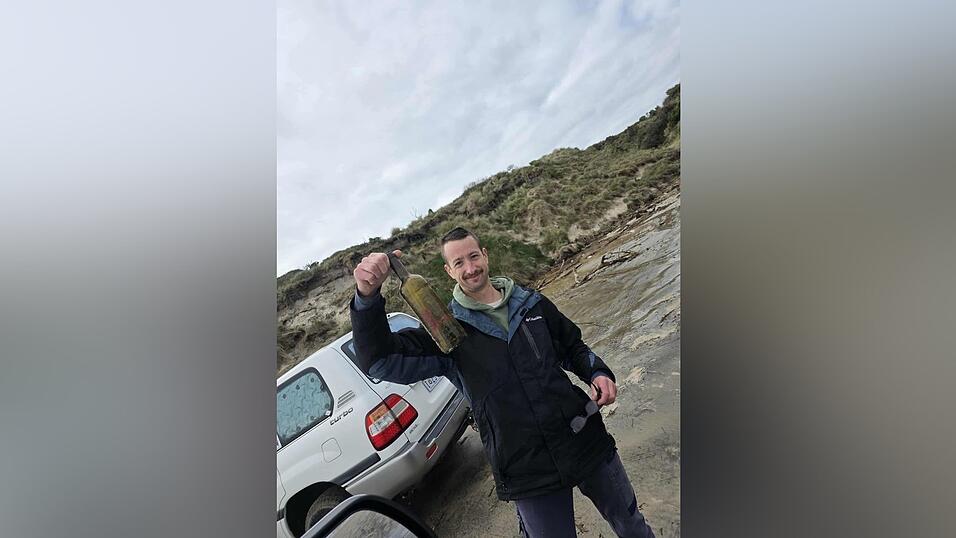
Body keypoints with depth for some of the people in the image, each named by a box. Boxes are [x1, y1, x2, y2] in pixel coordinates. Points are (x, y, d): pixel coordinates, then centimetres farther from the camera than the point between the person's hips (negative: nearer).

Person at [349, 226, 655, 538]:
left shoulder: (533, 303, 2)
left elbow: (573, 347, 14)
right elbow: (381, 361, -18)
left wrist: (598, 373, -6)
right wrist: (367, 297, -33)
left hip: (586, 441, 3)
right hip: (528, 474, -2)